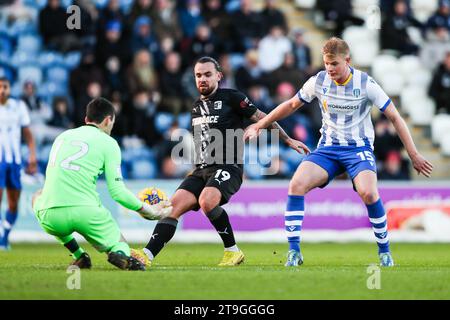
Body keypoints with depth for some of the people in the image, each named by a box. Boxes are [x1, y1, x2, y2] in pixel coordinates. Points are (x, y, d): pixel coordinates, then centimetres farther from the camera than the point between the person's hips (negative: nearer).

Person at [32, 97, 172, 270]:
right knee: (120, 247, 22)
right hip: (86, 214, -2)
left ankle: (78, 255, 22)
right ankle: (120, 255, -20)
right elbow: (117, 191, 0)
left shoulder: (63, 136, 21)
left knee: (38, 196, 37)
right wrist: (149, 210, 13)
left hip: (50, 217, 2)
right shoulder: (108, 143, 8)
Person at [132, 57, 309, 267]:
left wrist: (288, 140, 2)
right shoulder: (196, 107, 19)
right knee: (174, 205, -13)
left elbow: (261, 118, 2)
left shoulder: (231, 98, -2)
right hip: (201, 170, 6)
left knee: (207, 201, -33)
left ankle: (233, 251, -17)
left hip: (228, 168, -6)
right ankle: (147, 255, -20)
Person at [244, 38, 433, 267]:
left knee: (368, 193, -31)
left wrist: (414, 156, -5)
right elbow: (291, 105, 16)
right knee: (297, 184, -23)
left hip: (359, 148, -3)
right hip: (328, 148, 3)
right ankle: (294, 252, -17)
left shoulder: (365, 84, -10)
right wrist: (259, 126, 18)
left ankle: (384, 252, -9)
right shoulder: (318, 81, -2)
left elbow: (394, 117, -4)